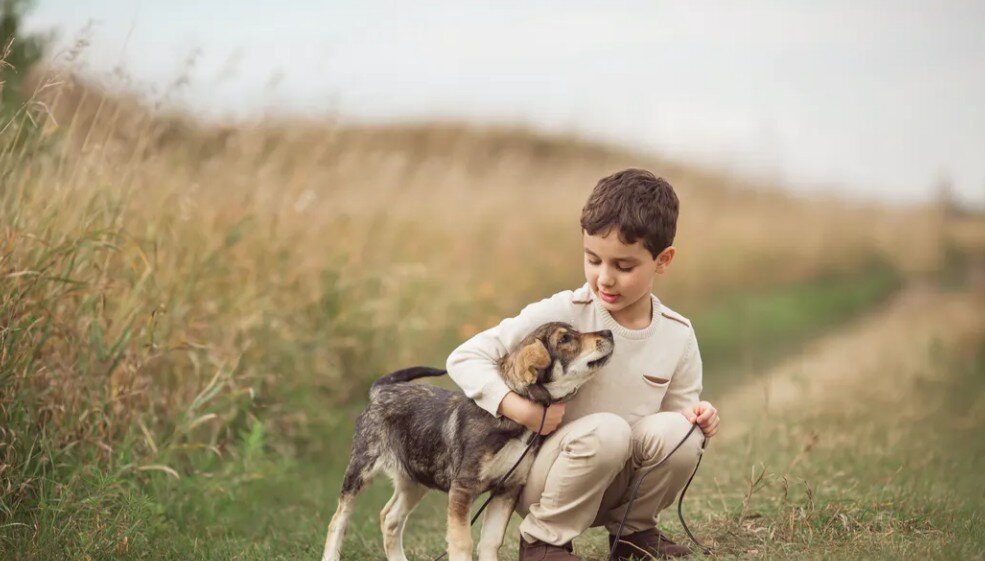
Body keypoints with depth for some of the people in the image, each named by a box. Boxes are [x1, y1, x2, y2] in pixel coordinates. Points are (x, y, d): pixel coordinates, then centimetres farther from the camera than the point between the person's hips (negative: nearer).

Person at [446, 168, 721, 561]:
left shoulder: (677, 335, -3)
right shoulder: (562, 315, -17)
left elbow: (681, 407, 9)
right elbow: (465, 358, -19)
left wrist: (696, 418, -15)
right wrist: (518, 408, -33)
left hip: (619, 482, 4)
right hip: (540, 478, -4)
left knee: (677, 431, -24)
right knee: (606, 430, -33)